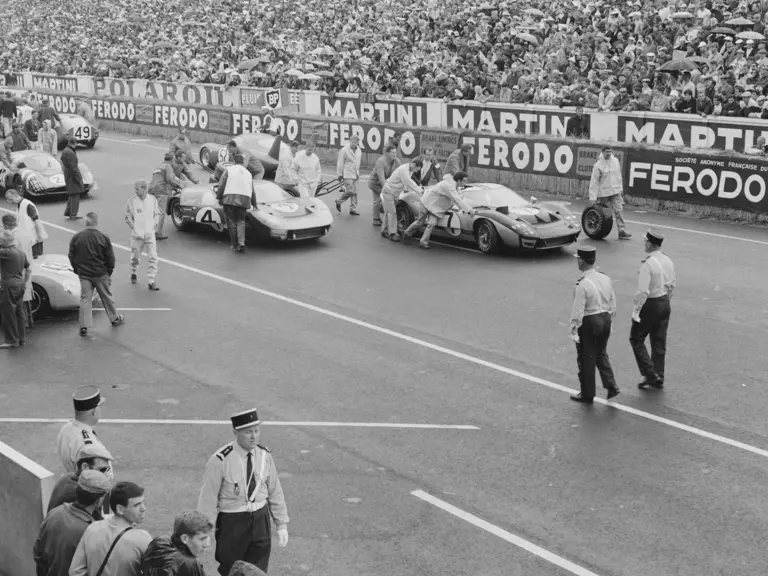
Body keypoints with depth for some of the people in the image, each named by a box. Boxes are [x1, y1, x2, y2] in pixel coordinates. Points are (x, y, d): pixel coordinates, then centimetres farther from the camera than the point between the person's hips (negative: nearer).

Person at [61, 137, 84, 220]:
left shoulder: (65, 151, 10)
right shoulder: (70, 153, -22)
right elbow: (73, 168, -24)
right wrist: (79, 178, -19)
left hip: (68, 176, 10)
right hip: (72, 176, -10)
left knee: (72, 195, 20)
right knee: (75, 195, -3)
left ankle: (67, 212, 26)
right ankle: (73, 215, 1)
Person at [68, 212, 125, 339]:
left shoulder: (76, 237, -5)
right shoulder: (104, 238, -13)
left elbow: (71, 256, 2)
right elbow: (110, 258, -8)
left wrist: (77, 270, 15)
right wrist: (109, 272, 7)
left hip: (84, 274, 1)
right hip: (101, 274, -1)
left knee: (85, 299, 3)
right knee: (106, 296, 16)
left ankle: (84, 327, -3)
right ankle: (115, 318, 34)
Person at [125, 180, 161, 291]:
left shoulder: (153, 199, -2)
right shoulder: (131, 201, -8)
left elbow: (157, 214, 11)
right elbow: (128, 217, -1)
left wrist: (154, 225, 0)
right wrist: (134, 228, -9)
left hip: (150, 233, 1)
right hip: (137, 234, -1)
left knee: (152, 257, -6)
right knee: (135, 257, 11)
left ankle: (151, 281, -2)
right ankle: (133, 274, 40)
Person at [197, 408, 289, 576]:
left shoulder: (264, 455, -2)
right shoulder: (220, 461, -17)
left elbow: (275, 492, 6)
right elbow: (208, 499, -12)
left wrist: (282, 524, 6)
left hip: (260, 521, 4)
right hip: (232, 523, -4)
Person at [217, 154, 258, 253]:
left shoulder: (229, 169, 9)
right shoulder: (248, 173, 22)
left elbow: (221, 185, 0)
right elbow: (253, 191, 26)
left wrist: (219, 197, 6)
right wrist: (254, 204, 36)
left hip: (229, 198, -3)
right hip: (244, 199, 3)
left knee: (231, 221, 5)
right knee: (241, 221, 8)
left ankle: (234, 244, 7)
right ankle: (241, 242, -12)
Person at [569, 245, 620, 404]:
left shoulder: (582, 284, -21)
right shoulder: (606, 279, 0)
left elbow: (578, 310, -19)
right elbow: (613, 303, 9)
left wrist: (574, 330, -11)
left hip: (589, 323, -7)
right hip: (605, 319, 7)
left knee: (586, 359, 9)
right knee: (601, 354, 24)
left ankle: (588, 395, 20)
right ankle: (611, 386, 17)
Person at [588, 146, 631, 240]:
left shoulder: (615, 161, 2)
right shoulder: (598, 165, -12)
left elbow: (618, 176, 14)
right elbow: (594, 182, -13)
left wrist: (620, 188, 15)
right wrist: (593, 197, -16)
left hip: (615, 191, 4)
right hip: (603, 193, -4)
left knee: (619, 210, -6)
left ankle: (622, 231, -8)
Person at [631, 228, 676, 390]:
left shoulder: (647, 264, -23)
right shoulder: (668, 260, 2)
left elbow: (643, 291, -24)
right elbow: (672, 285, 11)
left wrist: (636, 311, -16)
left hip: (650, 305, -8)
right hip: (665, 304, 8)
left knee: (636, 339, 9)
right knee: (659, 342, 16)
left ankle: (651, 374, 4)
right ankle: (658, 379, 24)